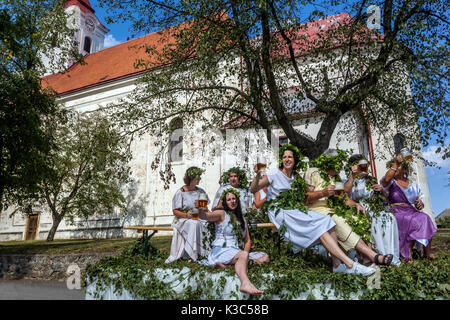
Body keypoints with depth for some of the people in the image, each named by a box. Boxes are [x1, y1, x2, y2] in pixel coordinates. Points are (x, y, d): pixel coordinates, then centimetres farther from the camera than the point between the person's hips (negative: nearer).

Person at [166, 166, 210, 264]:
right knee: (194, 224, -36)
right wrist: (186, 215, -21)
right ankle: (192, 255, -30)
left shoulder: (201, 191, 14)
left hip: (199, 218, 4)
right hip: (183, 220, -4)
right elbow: (175, 211, -4)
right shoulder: (180, 192, -1)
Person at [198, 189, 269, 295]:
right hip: (220, 250, -7)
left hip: (236, 252, 7)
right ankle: (245, 283, -56)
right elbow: (204, 216, -18)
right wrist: (201, 210, -42)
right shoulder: (222, 214, 2)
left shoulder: (242, 219, 19)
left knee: (265, 257, -7)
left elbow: (247, 240, 19)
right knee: (243, 255, -33)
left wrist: (246, 252, -2)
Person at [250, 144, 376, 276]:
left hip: (294, 211, 7)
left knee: (327, 222, -15)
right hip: (280, 213, -7)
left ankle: (337, 264, -20)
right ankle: (350, 264, -23)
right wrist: (257, 175, -30)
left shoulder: (296, 177, 16)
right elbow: (253, 189, -11)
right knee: (318, 225, -22)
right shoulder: (274, 173, -3)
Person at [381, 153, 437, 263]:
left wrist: (420, 204, -6)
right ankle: (407, 254, -19)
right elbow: (386, 180, -24)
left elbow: (420, 202, 20)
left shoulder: (412, 184, 17)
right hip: (396, 214, -4)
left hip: (411, 212, 4)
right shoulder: (391, 183, 4)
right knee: (414, 221, -31)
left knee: (425, 218, -27)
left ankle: (428, 251, -14)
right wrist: (396, 163, -20)